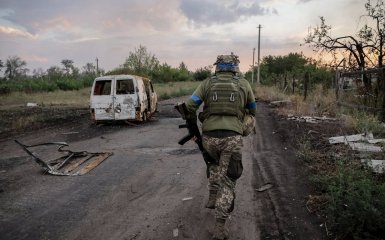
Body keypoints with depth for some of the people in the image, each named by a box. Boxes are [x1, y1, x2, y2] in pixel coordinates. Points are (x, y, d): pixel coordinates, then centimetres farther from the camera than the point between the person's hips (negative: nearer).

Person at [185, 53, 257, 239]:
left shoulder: (207, 83, 7)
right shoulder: (243, 84, 8)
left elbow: (189, 106, -1)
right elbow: (253, 110, 20)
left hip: (209, 137, 2)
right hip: (232, 138, -1)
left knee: (215, 164, 34)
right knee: (227, 181, 5)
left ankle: (213, 198, 34)